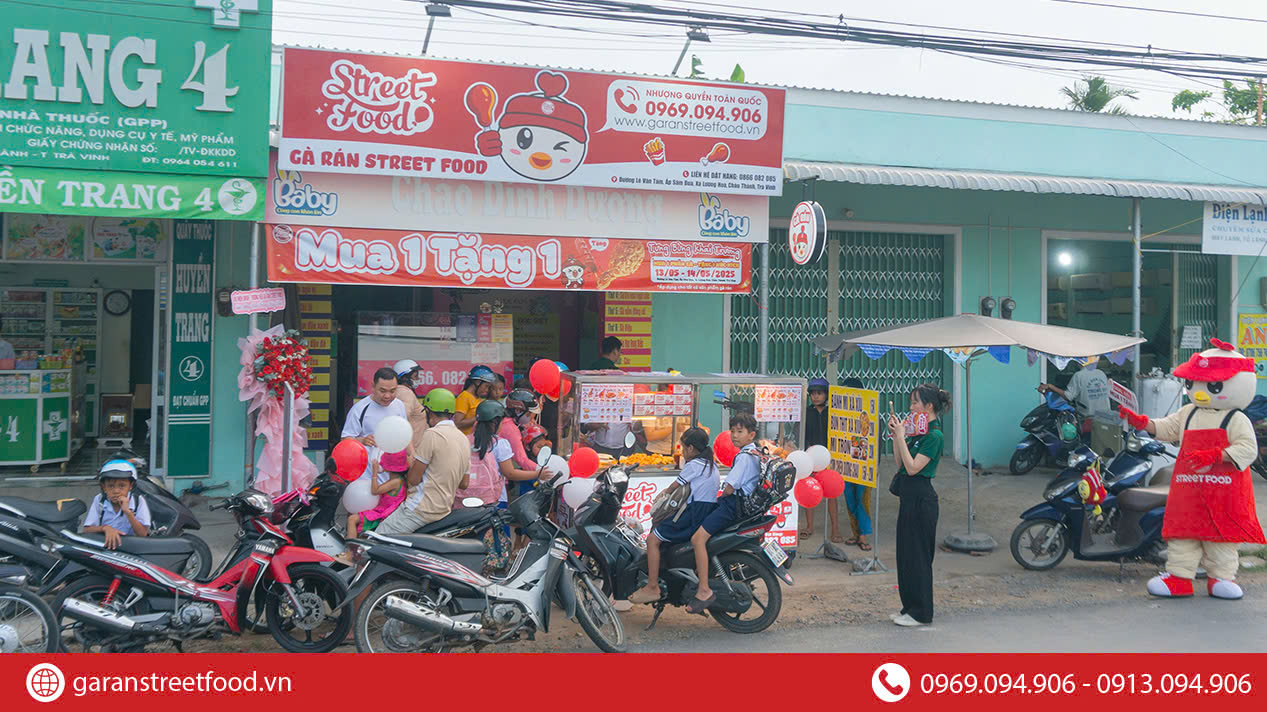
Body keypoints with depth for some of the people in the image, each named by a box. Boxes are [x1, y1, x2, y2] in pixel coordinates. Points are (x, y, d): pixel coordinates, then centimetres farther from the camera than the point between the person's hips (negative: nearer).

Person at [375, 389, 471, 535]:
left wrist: (411, 466, 8)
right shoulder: (464, 439, 10)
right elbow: (464, 484, 15)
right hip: (444, 509, 9)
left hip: (423, 509, -9)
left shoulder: (432, 435, -15)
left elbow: (413, 479, -13)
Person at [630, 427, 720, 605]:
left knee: (653, 539, -9)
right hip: (710, 514, 10)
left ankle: (652, 588, -12)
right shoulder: (712, 465, 19)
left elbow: (675, 486, 0)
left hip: (695, 514, -10)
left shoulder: (693, 465, -8)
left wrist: (663, 493, 19)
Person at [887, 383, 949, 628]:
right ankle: (910, 607, 24)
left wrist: (901, 437, -19)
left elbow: (913, 467, -21)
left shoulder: (934, 435, -16)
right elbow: (900, 463, 14)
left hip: (921, 499, -10)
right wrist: (896, 436, 5)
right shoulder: (918, 430, 12)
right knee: (906, 553, 14)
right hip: (909, 497, 10)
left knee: (917, 555, -2)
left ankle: (921, 613, 8)